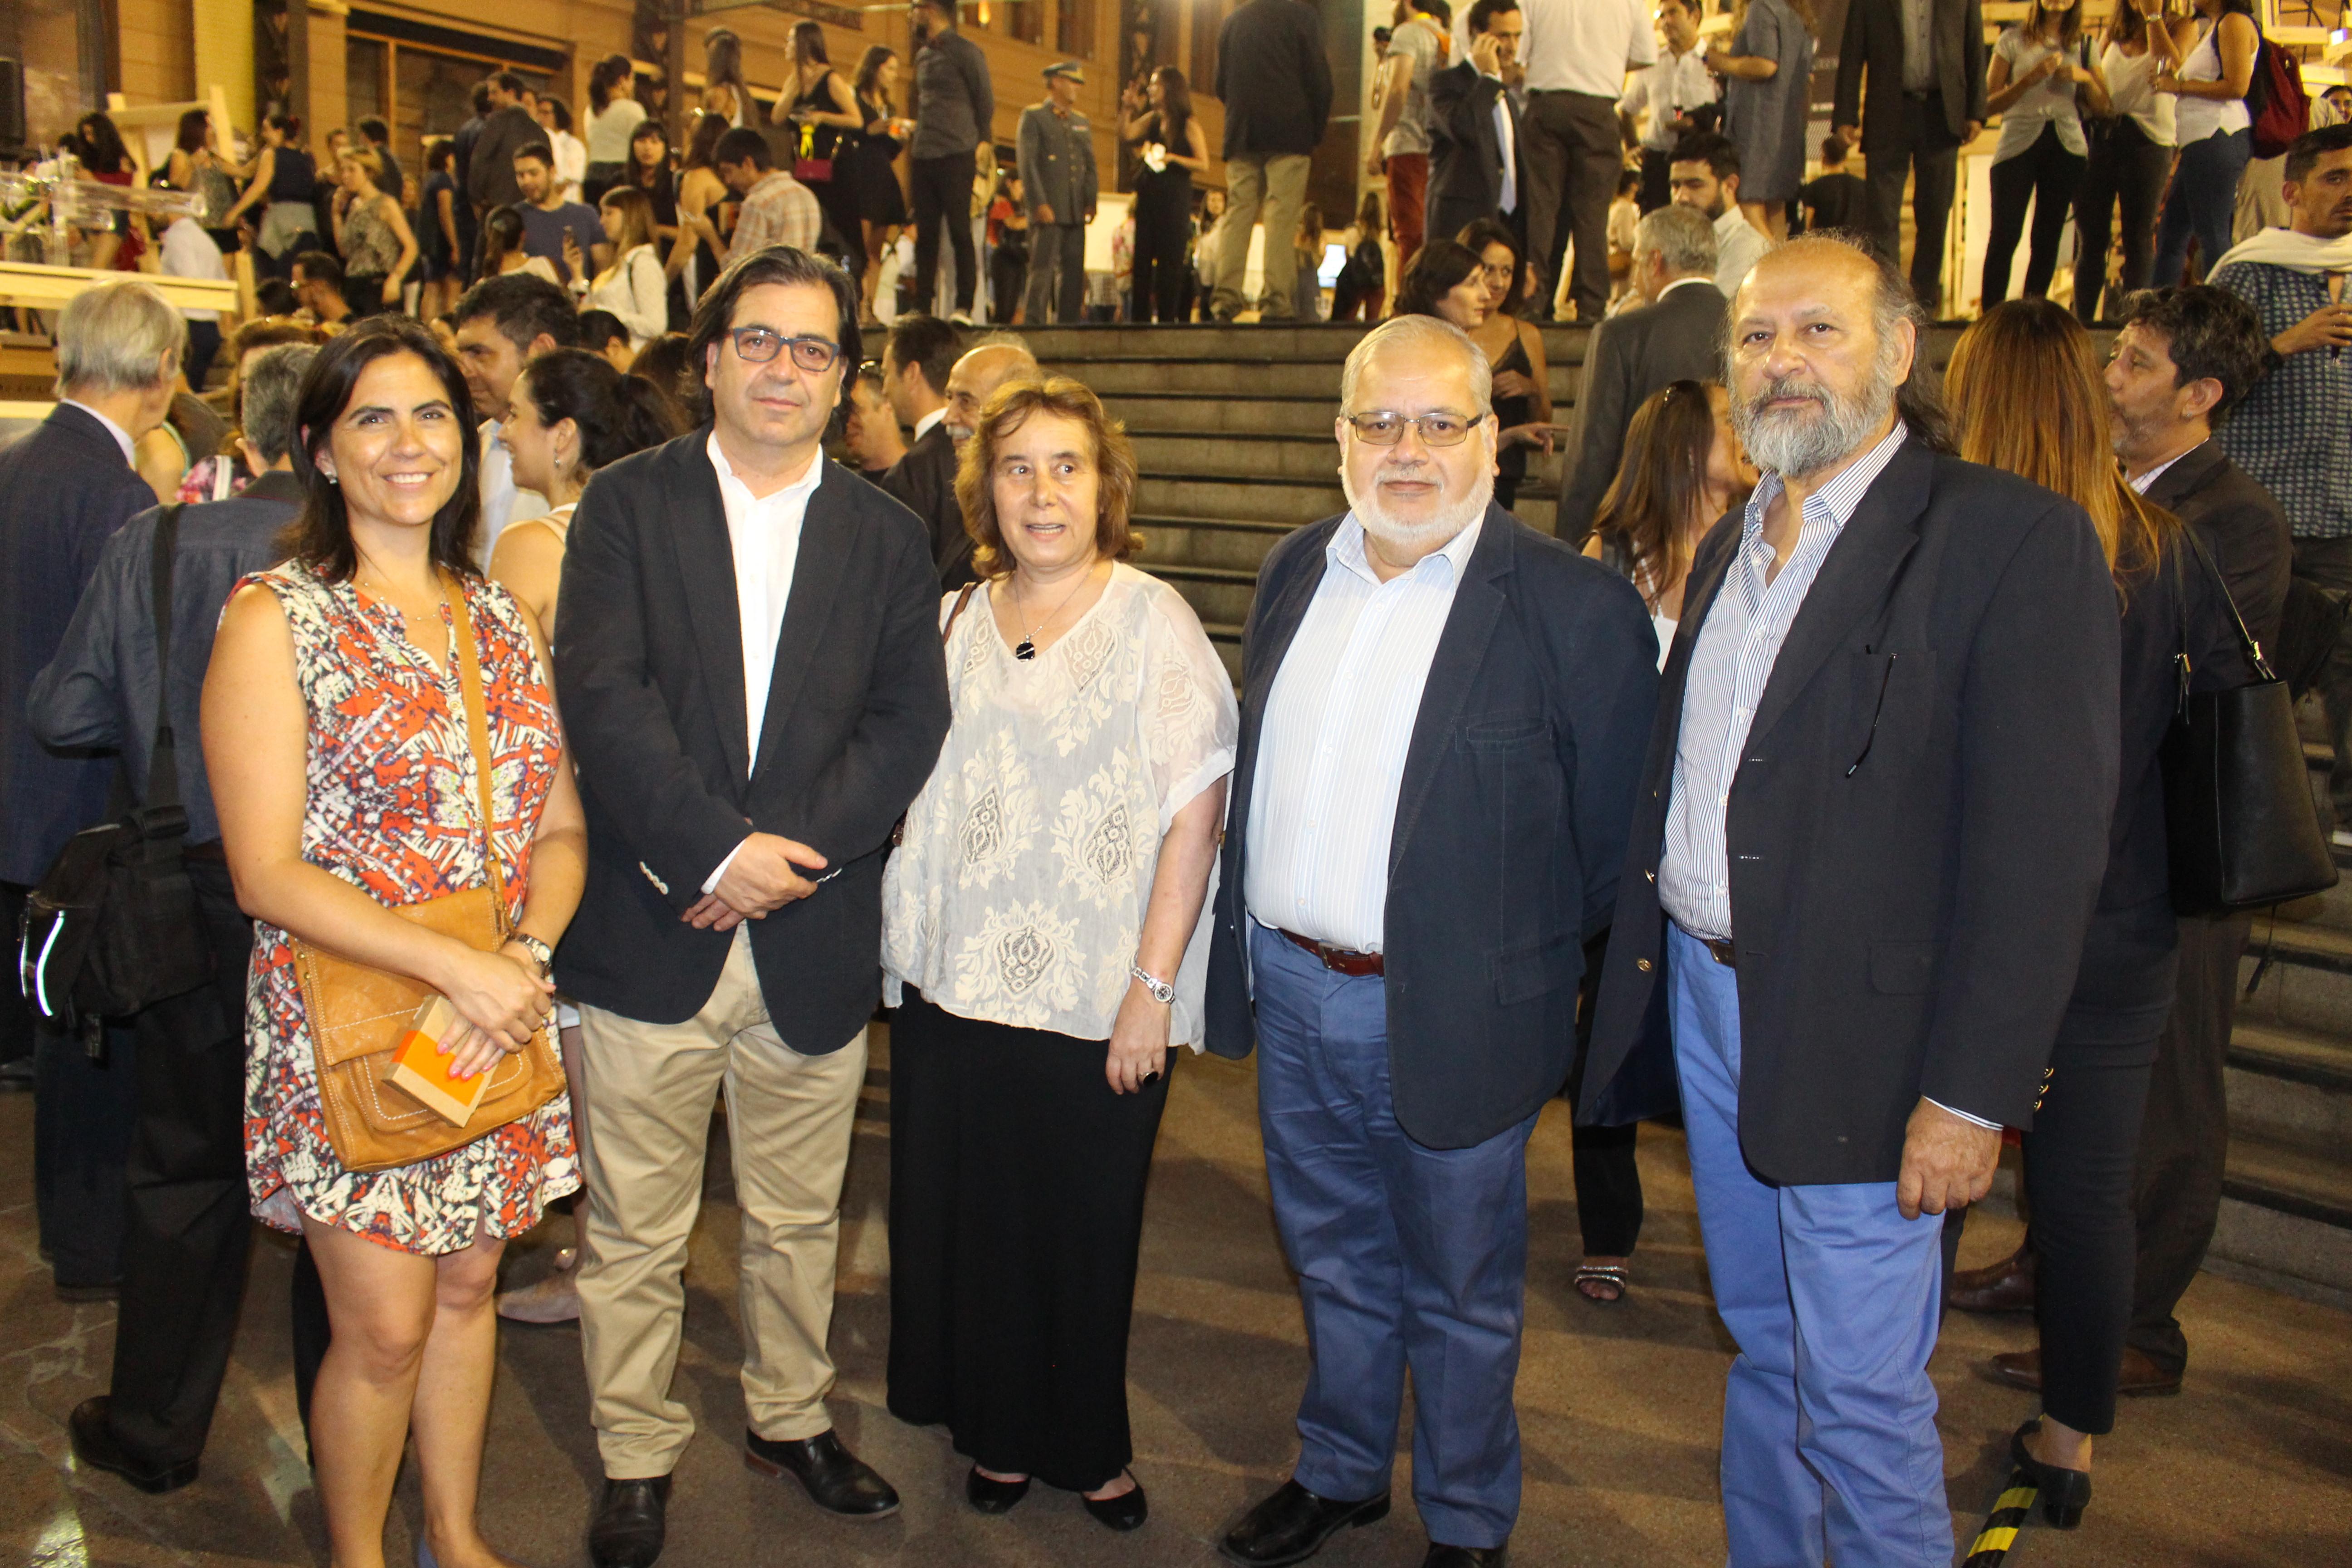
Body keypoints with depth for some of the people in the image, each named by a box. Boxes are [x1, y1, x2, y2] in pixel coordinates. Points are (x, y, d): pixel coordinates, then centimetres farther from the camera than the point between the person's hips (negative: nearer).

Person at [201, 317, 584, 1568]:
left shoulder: (500, 615, 8)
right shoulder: (274, 619, -8)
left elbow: (560, 827, 8)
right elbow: (267, 874, -13)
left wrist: (527, 955, -11)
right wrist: (452, 967, -20)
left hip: (502, 1020, 5)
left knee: (466, 1288, 15)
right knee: (383, 1328, 3)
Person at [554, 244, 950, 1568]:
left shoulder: (889, 539, 8)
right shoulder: (629, 505, 2)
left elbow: (911, 721, 0)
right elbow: (603, 697, -10)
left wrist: (799, 848, -13)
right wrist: (717, 850, -17)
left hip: (815, 945, 2)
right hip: (654, 931, -2)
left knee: (801, 1219, 17)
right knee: (637, 1231, 9)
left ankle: (794, 1419, 37)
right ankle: (640, 1457, 28)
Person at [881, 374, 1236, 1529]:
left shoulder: (1153, 620, -5)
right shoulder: (954, 624, 8)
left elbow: (1195, 814, -9)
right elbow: (912, 797, 14)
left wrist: (1153, 989, -14)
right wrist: (901, 951, 5)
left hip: (1100, 1004, -3)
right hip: (953, 989, 4)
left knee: (1084, 1233, 8)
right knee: (968, 1219, 11)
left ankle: (1089, 1445, 31)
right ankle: (998, 1434, 33)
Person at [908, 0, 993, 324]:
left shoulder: (965, 51, -2)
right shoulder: (923, 55, 19)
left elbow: (986, 102, 1)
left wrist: (978, 144, 3)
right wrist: (915, 142, 13)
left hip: (956, 156, -6)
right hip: (924, 157, 7)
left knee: (960, 231, -7)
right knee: (925, 234, 4)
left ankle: (964, 307, -6)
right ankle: (922, 306, 5)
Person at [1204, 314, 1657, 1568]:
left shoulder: (1575, 609, -14)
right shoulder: (1296, 571, 5)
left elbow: (1611, 840, -9)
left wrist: (1534, 970, -4)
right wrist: (1249, 946, 13)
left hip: (1449, 1019, -5)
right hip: (1291, 993, 5)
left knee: (1458, 1293, 14)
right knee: (1334, 1263, 23)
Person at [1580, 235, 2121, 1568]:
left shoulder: (2015, 538, -11)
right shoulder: (1732, 547, 13)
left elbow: (2042, 844, -16)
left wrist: (1972, 1093, -18)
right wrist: (1647, 952, 7)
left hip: (1858, 1038, -7)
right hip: (1708, 996, 7)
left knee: (1863, 1398, 4)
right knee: (1764, 1351, 21)